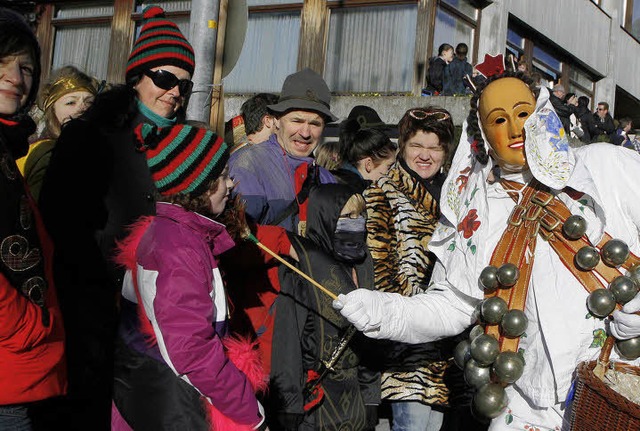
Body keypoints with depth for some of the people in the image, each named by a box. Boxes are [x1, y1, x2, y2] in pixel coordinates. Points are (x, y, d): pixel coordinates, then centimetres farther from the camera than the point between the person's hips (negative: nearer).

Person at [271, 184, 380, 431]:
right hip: (313, 399, -6)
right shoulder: (301, 264, -12)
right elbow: (286, 336, -14)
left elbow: (370, 337, 11)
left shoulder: (362, 263, 8)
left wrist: (371, 397, 9)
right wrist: (289, 407, -16)